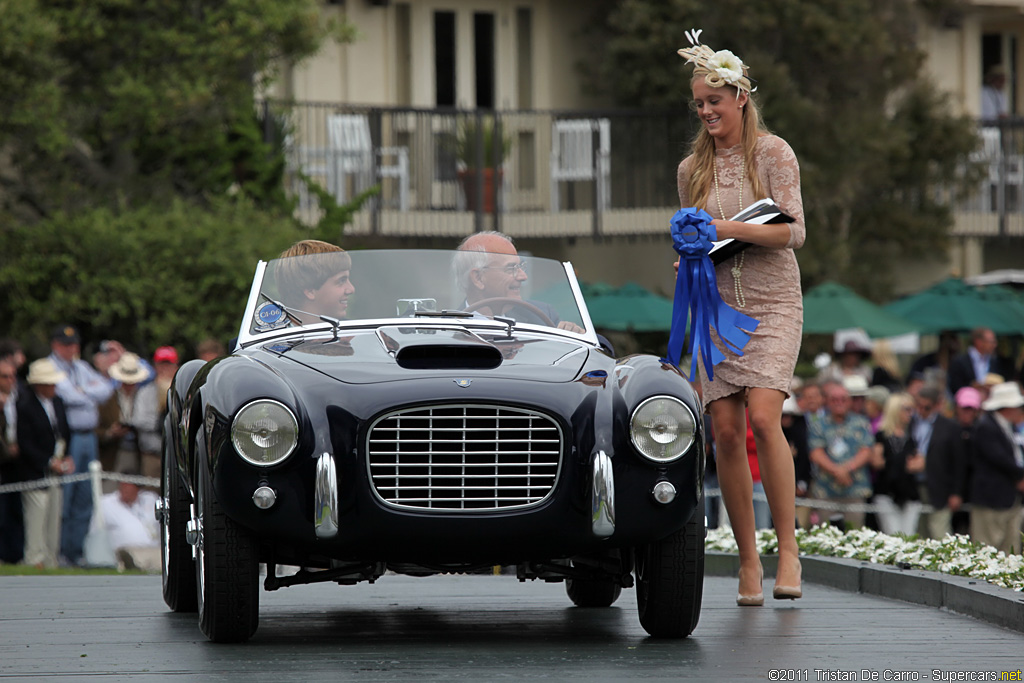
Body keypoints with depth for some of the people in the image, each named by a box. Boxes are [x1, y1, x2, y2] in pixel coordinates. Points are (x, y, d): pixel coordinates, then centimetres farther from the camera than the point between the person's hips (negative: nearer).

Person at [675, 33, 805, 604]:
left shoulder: (774, 153, -1)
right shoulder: (693, 168, 13)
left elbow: (792, 231, -7)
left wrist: (735, 229, -20)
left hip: (771, 304, -4)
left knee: (763, 416, -21)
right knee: (727, 432, -3)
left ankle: (788, 549, -13)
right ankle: (748, 560, 4)